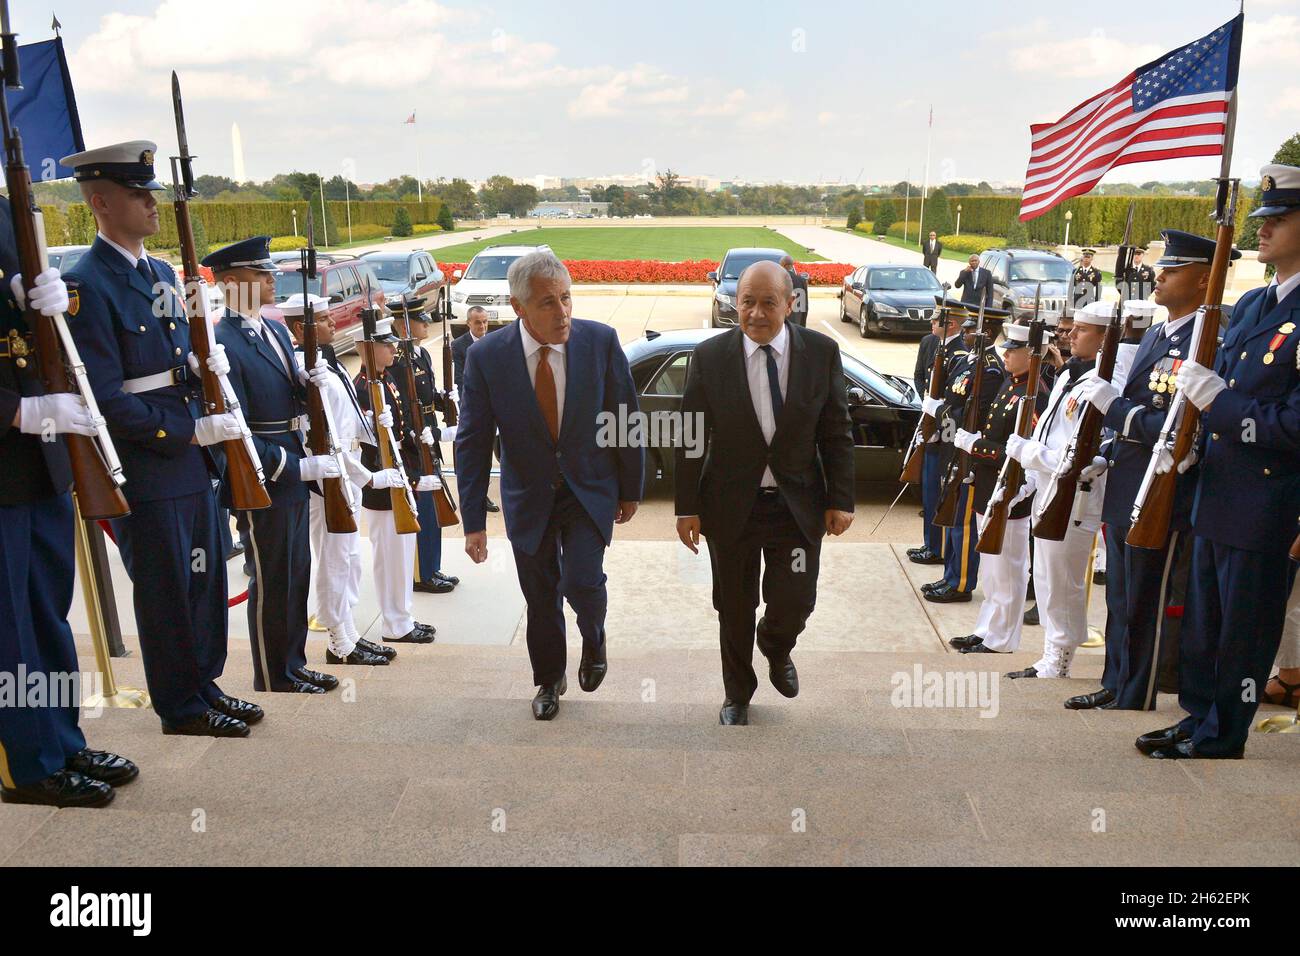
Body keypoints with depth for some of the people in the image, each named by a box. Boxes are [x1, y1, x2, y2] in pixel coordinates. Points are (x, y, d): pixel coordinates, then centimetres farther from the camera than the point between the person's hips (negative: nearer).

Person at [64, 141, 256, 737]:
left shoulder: (161, 273, 12)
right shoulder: (87, 287, -15)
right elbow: (106, 400, -19)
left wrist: (206, 363, 0)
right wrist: (193, 431, -19)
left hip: (190, 463, 8)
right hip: (144, 475, -8)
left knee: (206, 578, 16)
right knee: (166, 592, 4)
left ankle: (204, 684, 32)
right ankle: (181, 708, 21)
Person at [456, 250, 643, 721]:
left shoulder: (601, 341, -15)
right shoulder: (486, 356, -16)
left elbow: (626, 418, -4)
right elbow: (472, 443, -10)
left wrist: (631, 489, 3)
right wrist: (474, 521, -11)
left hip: (591, 490, -1)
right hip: (528, 496, 1)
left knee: (582, 582, -14)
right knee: (541, 598, 11)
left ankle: (594, 638, 24)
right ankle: (549, 680, 38)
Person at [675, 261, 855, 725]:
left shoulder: (821, 352, -6)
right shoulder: (710, 356, -8)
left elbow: (837, 433, 0)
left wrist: (840, 500, -2)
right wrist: (688, 507, -5)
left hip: (798, 505, 1)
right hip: (731, 506, 0)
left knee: (795, 601, 1)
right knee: (734, 609, 12)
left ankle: (776, 648, 40)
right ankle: (737, 695, 37)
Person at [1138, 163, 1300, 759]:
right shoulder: (1250, 304, 12)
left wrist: (1217, 400, -20)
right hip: (1218, 495, 9)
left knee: (1245, 626, 6)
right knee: (1203, 620, 17)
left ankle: (1221, 734, 21)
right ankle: (1198, 716, 32)